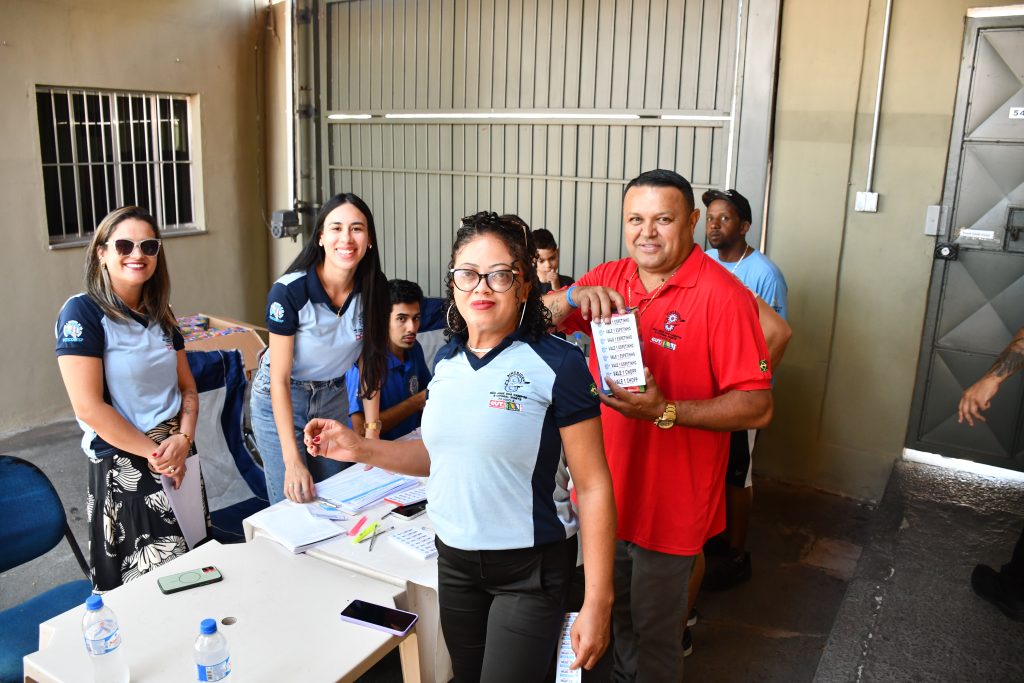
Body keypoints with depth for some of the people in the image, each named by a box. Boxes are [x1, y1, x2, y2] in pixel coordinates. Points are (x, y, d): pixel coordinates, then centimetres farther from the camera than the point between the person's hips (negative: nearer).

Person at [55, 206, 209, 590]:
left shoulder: (160, 314, 9)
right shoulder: (82, 312, -12)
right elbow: (89, 407, -17)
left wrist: (183, 439, -8)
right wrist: (153, 453, -13)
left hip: (179, 459, 6)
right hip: (123, 466, -6)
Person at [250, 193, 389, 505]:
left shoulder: (374, 288, -13)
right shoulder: (289, 291, -26)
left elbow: (371, 362, -4)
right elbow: (280, 378, -23)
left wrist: (373, 432, -8)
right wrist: (292, 461, -27)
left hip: (333, 398, 4)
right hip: (279, 401, -4)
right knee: (292, 504, -1)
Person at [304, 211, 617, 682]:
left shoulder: (558, 365, -17)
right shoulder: (448, 359, 2)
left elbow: (593, 486, -15)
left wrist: (597, 603, -16)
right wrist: (360, 449, 1)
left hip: (530, 568, -6)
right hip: (453, 558, 6)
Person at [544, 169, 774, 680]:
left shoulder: (722, 296, -18)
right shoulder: (608, 279, 0)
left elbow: (757, 407, -19)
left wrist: (666, 412, -31)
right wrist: (573, 298, -21)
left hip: (671, 501, -5)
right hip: (606, 489, 6)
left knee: (654, 630, 16)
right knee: (618, 612, 27)